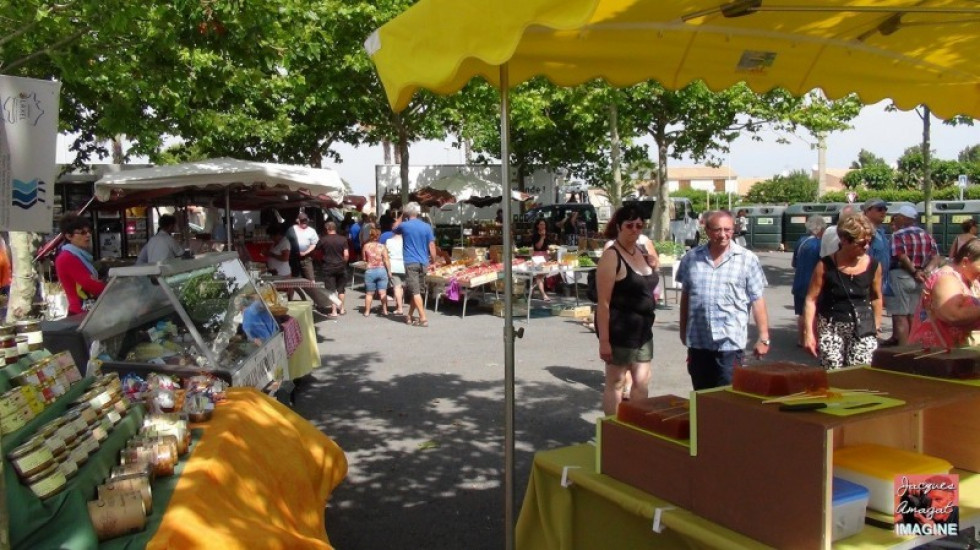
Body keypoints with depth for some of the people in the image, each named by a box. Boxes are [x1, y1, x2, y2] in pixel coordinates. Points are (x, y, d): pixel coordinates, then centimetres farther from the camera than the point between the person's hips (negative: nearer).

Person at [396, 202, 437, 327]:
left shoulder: (404, 226, -3)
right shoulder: (426, 227, 2)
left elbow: (394, 230, 20)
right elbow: (432, 245, 1)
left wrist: (401, 216, 26)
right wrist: (433, 259, 14)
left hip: (411, 262, -4)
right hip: (423, 263, 4)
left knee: (415, 292, -5)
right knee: (417, 290, 15)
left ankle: (423, 319, -12)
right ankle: (409, 316, 25)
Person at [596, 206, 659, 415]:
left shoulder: (641, 252, 10)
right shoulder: (611, 256, -14)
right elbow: (603, 302, -18)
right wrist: (604, 340, -21)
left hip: (643, 329, 8)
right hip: (620, 329, -8)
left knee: (642, 382, 14)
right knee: (615, 383, 3)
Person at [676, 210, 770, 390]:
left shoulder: (747, 259, -2)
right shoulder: (691, 258, 5)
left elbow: (757, 301, -2)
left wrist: (764, 337, -5)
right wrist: (683, 331, 16)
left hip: (730, 343, -3)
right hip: (697, 342, 3)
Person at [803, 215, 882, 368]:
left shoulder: (873, 266, -1)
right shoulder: (826, 266, -8)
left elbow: (876, 298, 15)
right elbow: (811, 299, -5)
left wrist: (876, 327, 13)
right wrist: (809, 332, -11)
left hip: (862, 329, 2)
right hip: (830, 328, -2)